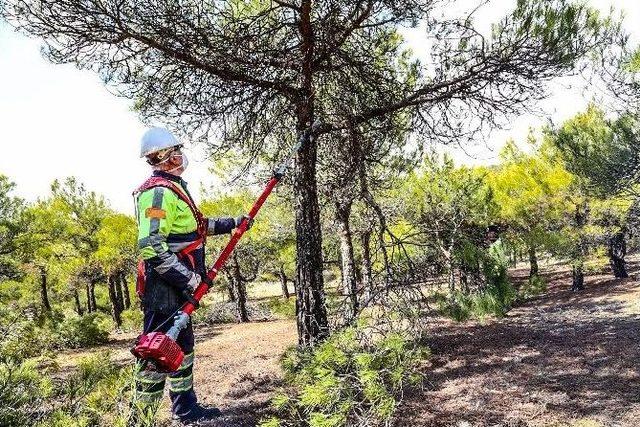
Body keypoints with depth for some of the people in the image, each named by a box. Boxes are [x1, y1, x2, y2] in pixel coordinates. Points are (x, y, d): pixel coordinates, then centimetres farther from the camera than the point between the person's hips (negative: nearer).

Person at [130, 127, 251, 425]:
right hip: (163, 289, -11)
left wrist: (232, 223, 28)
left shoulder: (173, 188, 16)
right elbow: (151, 246, -26)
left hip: (177, 288, 11)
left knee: (182, 348, 20)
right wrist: (188, 277, -25)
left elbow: (198, 225, 27)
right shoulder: (158, 191, -17)